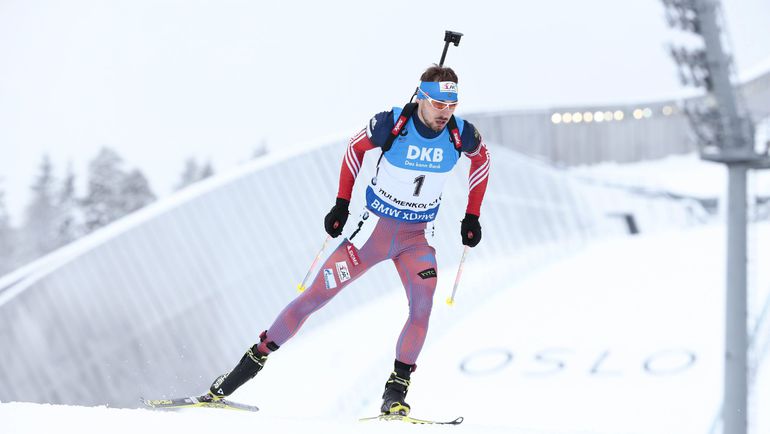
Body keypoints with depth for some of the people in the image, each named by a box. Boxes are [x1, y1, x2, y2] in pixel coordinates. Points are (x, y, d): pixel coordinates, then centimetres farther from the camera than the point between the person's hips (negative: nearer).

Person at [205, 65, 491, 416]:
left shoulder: (461, 135, -13)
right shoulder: (391, 124, -20)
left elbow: (481, 159, 11)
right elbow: (355, 147, 0)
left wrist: (472, 216, 9)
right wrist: (342, 204, -2)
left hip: (418, 237, 2)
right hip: (375, 228, -2)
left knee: (423, 305, -22)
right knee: (315, 295, -3)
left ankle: (397, 390, -12)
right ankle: (256, 357, 8)